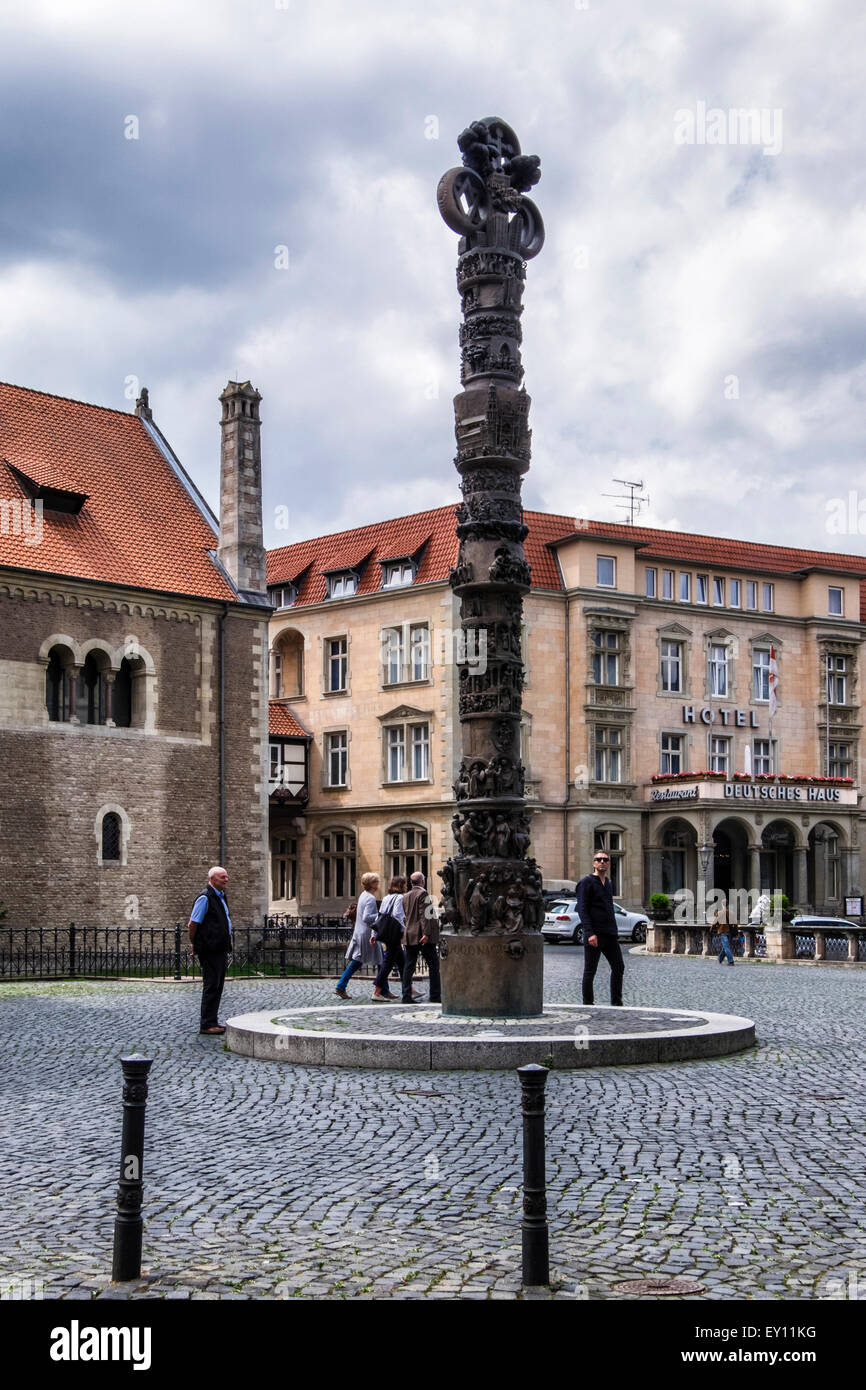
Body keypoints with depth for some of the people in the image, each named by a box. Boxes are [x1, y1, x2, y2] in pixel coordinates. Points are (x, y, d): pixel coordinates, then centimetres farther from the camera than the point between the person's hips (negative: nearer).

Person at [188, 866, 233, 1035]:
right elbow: (193, 924, -13)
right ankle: (207, 1024, -4)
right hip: (210, 950, -10)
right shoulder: (205, 898, -14)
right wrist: (194, 943, -3)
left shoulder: (221, 896, 16)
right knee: (211, 986, -7)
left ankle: (213, 1020, 21)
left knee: (218, 986, 13)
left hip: (221, 949, 10)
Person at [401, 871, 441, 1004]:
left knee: (409, 966, 6)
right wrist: (426, 933, -21)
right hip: (423, 937, -7)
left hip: (409, 936, 7)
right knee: (434, 965, 1)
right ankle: (435, 996, 0)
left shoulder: (406, 896, 15)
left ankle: (406, 996, 2)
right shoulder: (423, 894, -9)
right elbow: (425, 915, -17)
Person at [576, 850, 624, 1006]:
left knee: (618, 967, 8)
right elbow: (582, 910, -13)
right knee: (590, 971, -1)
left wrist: (613, 931, 18)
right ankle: (587, 1003, 6)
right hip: (594, 935, -8)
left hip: (610, 934, 8)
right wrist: (590, 933, -21)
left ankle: (616, 1002, 16)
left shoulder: (608, 884, 18)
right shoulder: (586, 883, -6)